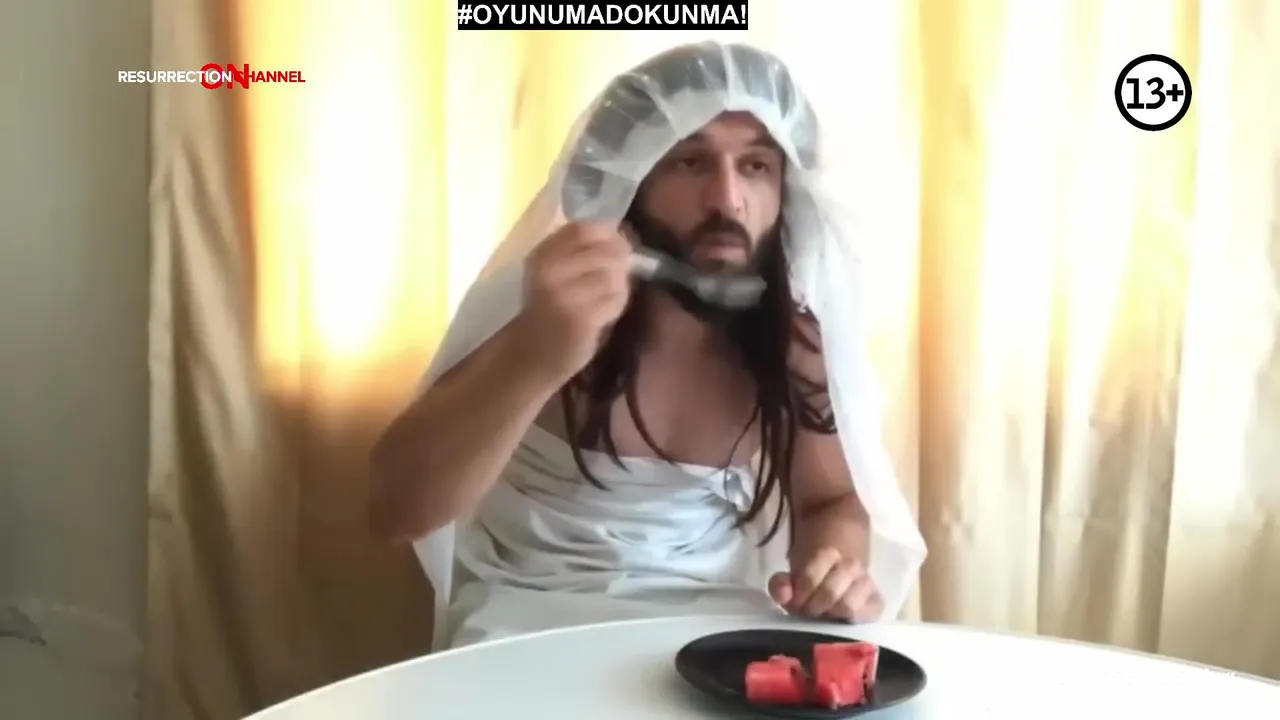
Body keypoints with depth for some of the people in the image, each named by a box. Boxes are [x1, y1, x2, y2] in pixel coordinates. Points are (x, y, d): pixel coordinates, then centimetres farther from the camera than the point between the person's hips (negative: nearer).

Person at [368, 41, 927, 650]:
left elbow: (834, 500, 8)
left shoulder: (792, 337, -5)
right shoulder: (537, 302, -14)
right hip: (534, 623, -3)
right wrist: (532, 358, -39)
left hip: (715, 624, 3)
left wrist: (837, 567, -16)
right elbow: (396, 512, -22)